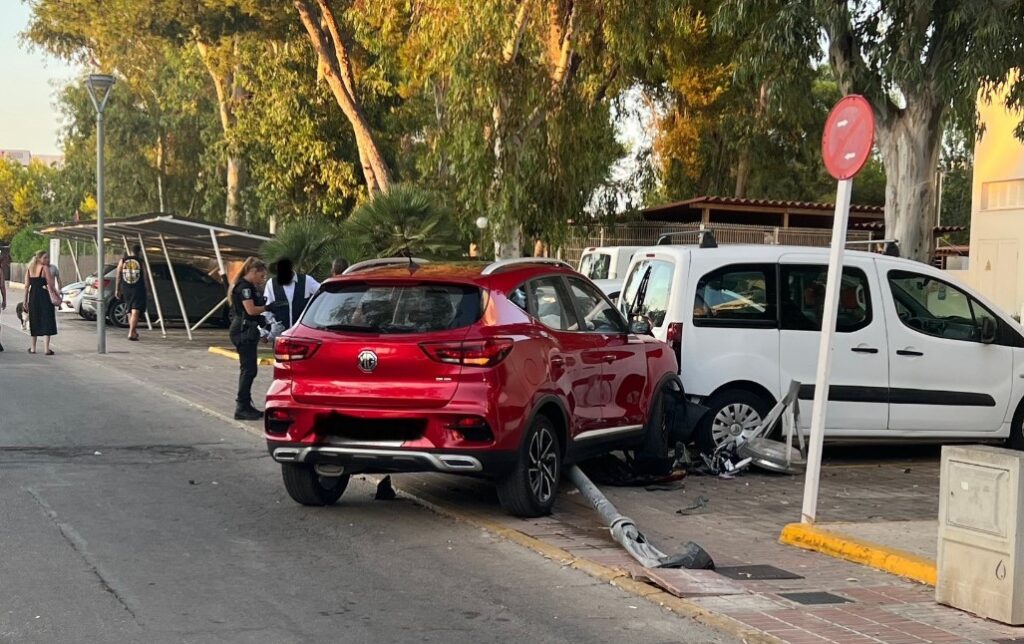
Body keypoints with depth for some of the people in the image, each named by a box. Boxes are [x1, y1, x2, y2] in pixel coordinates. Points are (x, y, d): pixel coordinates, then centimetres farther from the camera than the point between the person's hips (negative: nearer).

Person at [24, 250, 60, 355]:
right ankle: (46, 348, -10)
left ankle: (33, 348, 23)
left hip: (33, 297, 5)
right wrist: (57, 295, 1)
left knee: (34, 322, 16)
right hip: (44, 296, -5)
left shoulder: (29, 269, 8)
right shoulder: (45, 268, -8)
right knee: (46, 322, -3)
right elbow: (50, 284, -10)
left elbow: (26, 286, 7)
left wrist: (25, 301, 10)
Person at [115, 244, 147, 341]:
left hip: (126, 289, 4)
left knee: (130, 310, 19)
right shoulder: (141, 262, -4)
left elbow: (118, 276, 2)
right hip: (138, 289, -4)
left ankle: (133, 332, 29)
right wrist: (145, 289, 12)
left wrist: (117, 290, 6)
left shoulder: (123, 260, 3)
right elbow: (144, 277, -1)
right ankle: (131, 333, -17)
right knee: (135, 311, -6)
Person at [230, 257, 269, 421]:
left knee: (247, 369, 14)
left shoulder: (249, 286, 18)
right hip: (243, 331, -11)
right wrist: (268, 307, -11)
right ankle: (241, 408, -6)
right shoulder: (244, 286, -14)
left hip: (248, 331, 11)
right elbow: (251, 309, -21)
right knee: (248, 369, -9)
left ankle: (245, 405, 20)